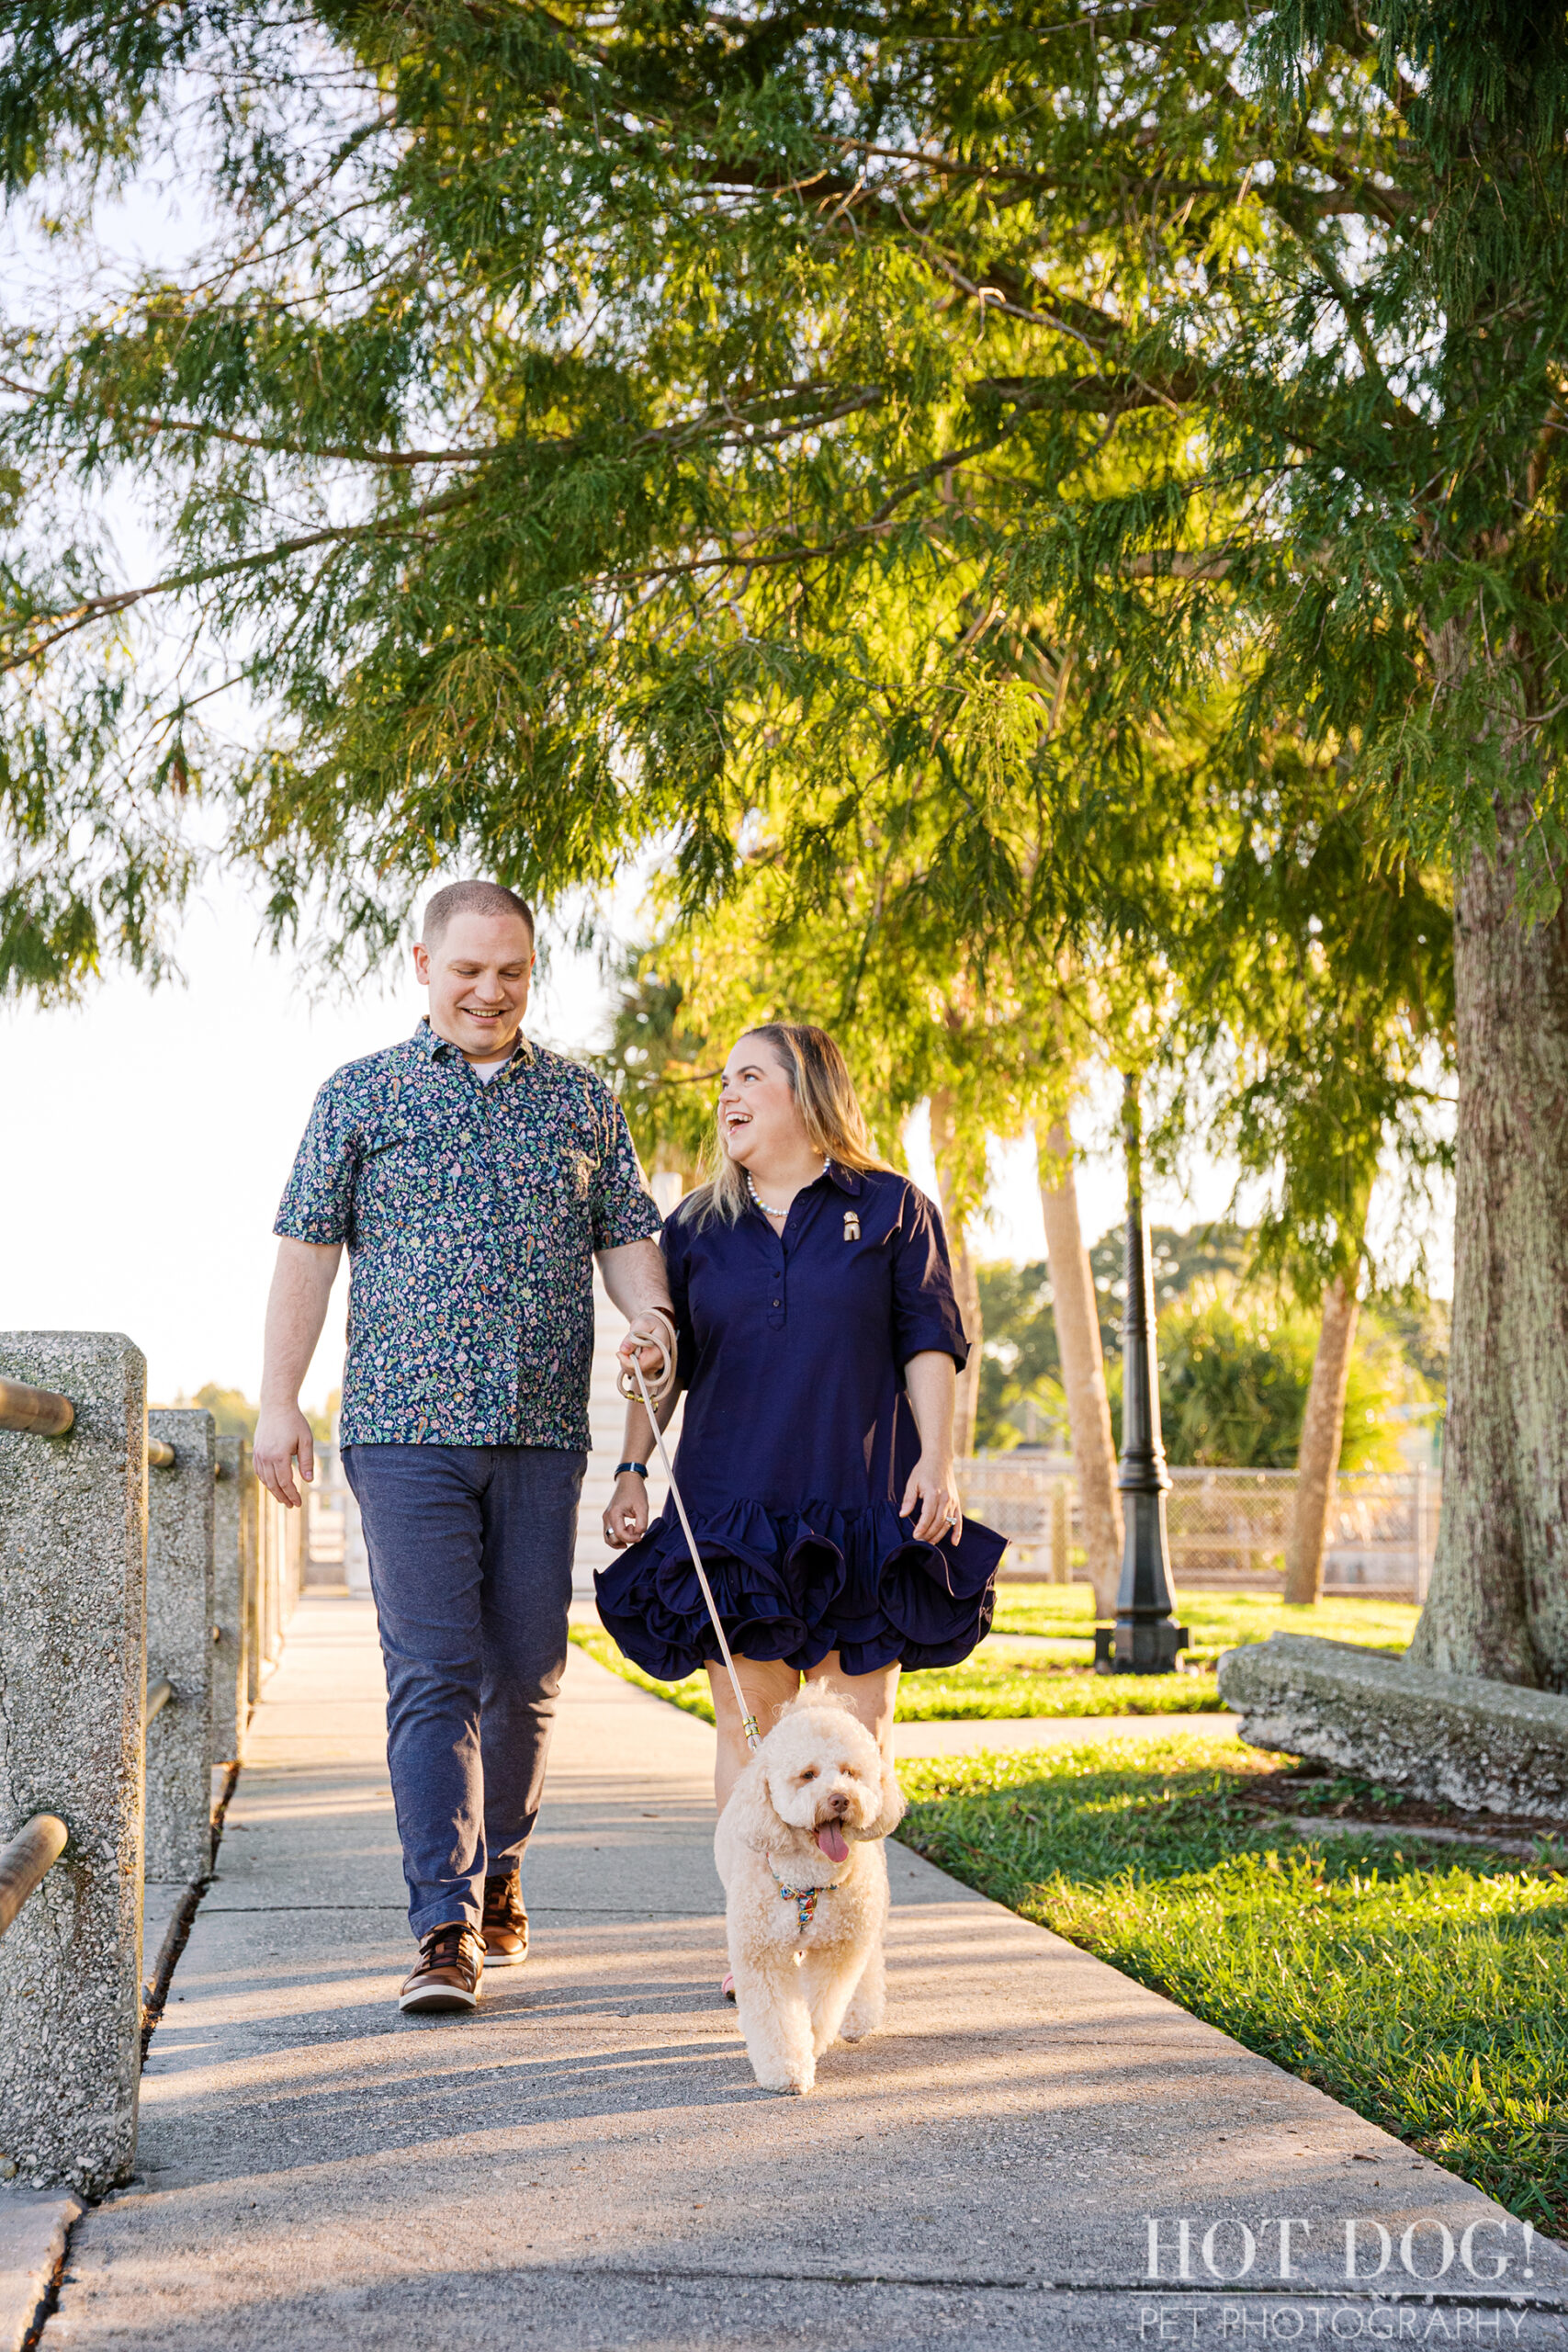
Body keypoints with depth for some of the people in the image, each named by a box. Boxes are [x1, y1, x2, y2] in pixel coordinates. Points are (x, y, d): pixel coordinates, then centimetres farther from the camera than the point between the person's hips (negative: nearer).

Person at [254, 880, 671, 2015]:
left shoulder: (584, 1101, 14)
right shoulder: (363, 1094, 7)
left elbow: (629, 1236, 13)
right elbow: (309, 1250, 5)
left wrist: (652, 1318, -10)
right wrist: (278, 1401, -2)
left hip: (545, 1431, 3)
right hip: (407, 1424, -3)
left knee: (527, 1676, 7)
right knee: (434, 1676, -9)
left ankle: (496, 1880, 26)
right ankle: (446, 1930, -10)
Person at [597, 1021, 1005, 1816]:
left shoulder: (893, 1207, 6)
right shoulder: (695, 1225, 13)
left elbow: (929, 1343, 3)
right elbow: (663, 1361, 14)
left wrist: (936, 1463, -7)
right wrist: (632, 1471, 5)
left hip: (864, 1508, -2)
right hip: (730, 1509, 2)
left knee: (859, 1728, -1)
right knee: (746, 1723, -1)